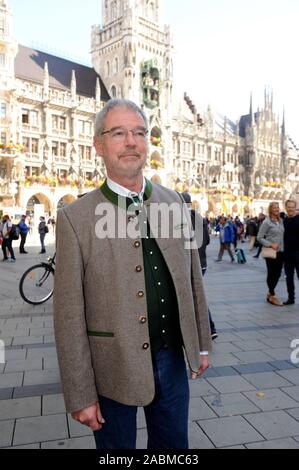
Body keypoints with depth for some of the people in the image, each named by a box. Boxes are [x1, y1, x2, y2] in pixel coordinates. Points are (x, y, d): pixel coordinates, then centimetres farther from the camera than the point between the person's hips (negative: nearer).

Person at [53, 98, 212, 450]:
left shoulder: (175, 204, 0)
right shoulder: (75, 218, -14)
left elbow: (193, 280, 7)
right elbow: (69, 317, -13)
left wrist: (201, 344, 11)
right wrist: (80, 395, -10)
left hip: (173, 359, 4)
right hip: (113, 370, -3)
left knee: (173, 444, 23)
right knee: (117, 444, 19)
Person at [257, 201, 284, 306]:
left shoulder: (281, 221, 8)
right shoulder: (266, 222, -9)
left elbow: (282, 235, 16)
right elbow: (259, 238, -9)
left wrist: (283, 246, 3)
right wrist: (270, 244, -18)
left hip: (280, 251, 6)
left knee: (278, 273, 10)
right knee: (271, 273, 4)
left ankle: (270, 293, 27)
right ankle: (272, 295, 16)